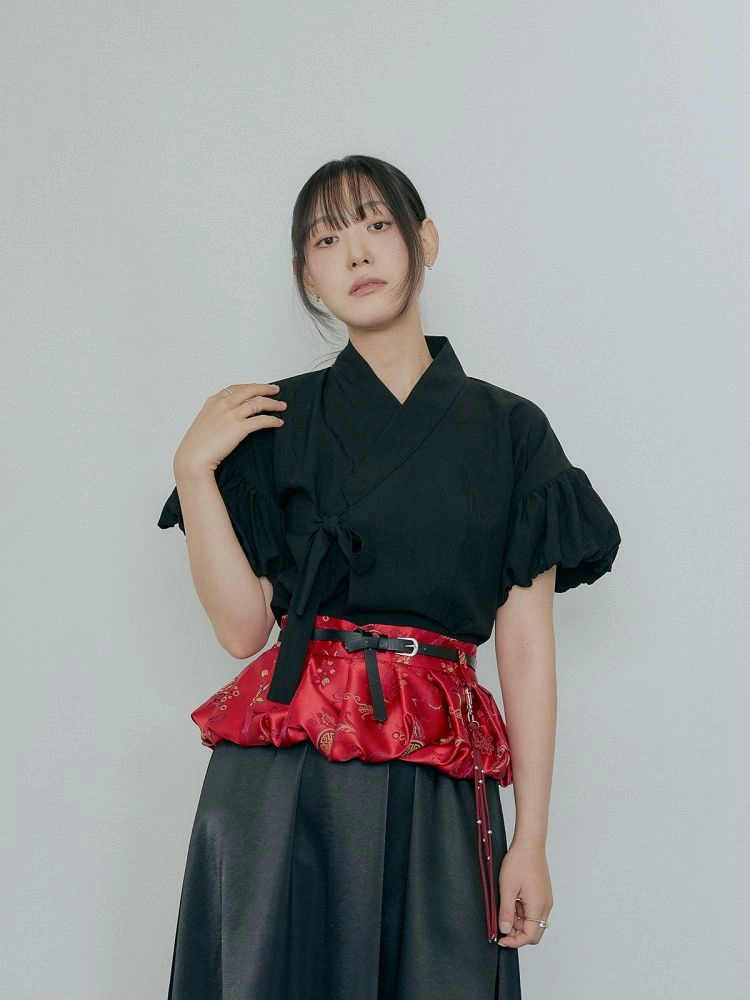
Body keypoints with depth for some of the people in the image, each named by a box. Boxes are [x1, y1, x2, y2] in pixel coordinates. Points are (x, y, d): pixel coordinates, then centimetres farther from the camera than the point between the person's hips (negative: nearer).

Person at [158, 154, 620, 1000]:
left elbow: (527, 645, 4)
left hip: (439, 790, 1)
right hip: (284, 774, 0)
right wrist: (194, 468, -9)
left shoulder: (510, 431, 7)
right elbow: (243, 626, -1)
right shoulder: (275, 423, 6)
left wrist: (531, 838, 0)